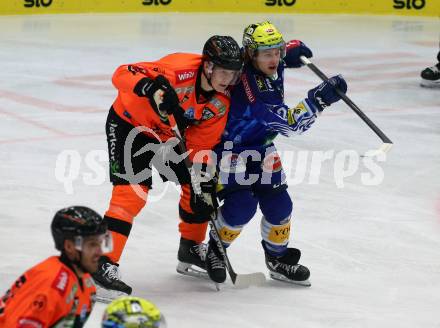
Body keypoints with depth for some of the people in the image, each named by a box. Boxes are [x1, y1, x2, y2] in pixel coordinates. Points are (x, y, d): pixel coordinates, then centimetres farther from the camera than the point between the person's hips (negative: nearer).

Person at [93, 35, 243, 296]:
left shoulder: (221, 103, -13)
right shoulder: (180, 69, -34)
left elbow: (201, 142, -5)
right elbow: (123, 74, -38)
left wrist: (204, 174, -16)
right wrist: (152, 87, -55)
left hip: (169, 135, 7)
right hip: (129, 124, -7)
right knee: (134, 189, -21)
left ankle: (192, 250, 29)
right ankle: (104, 263, -21)